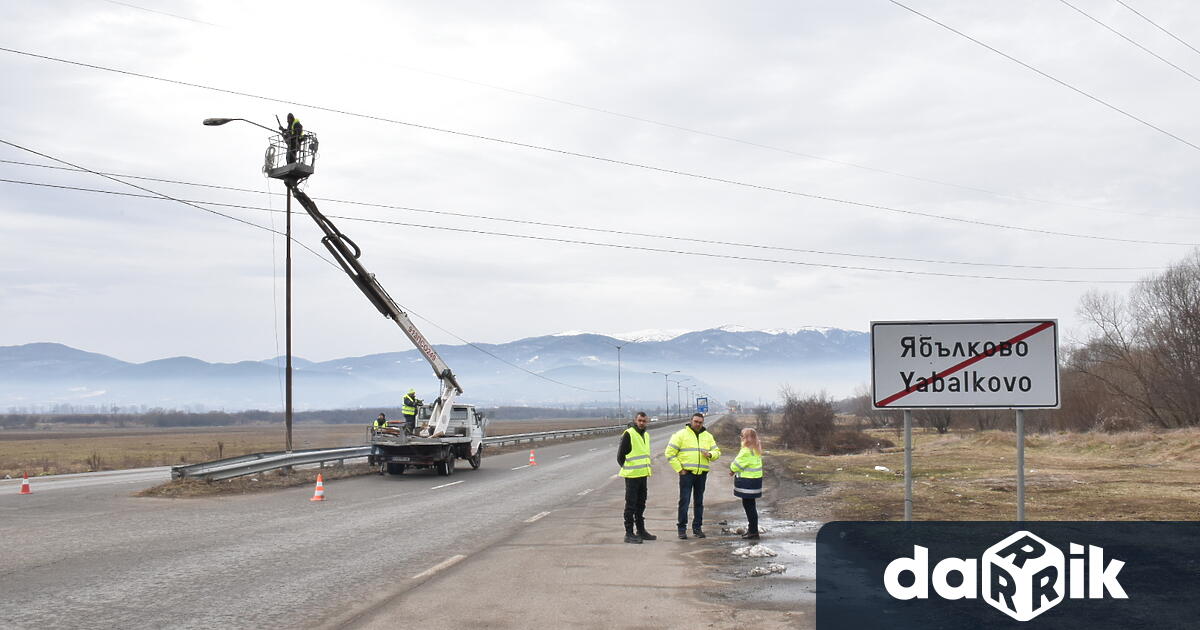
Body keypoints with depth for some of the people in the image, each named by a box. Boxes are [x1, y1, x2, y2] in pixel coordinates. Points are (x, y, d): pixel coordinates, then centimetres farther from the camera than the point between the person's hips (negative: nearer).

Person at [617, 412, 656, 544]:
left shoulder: (645, 435, 13)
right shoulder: (628, 434, -13)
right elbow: (620, 456, -11)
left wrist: (648, 468, 13)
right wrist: (628, 469, -3)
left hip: (643, 475, 8)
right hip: (632, 476, -8)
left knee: (641, 504, 15)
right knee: (631, 505, -4)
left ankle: (641, 530, 25)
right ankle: (629, 533, -1)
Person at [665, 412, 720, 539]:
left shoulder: (708, 436, 12)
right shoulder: (681, 434, -3)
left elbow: (717, 451, 17)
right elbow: (670, 453, -4)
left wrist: (710, 454, -7)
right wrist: (679, 469, -9)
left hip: (702, 473, 5)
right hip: (686, 473, -4)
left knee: (699, 502, 9)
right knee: (684, 501, -7)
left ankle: (697, 527, 17)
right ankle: (682, 529, -1)